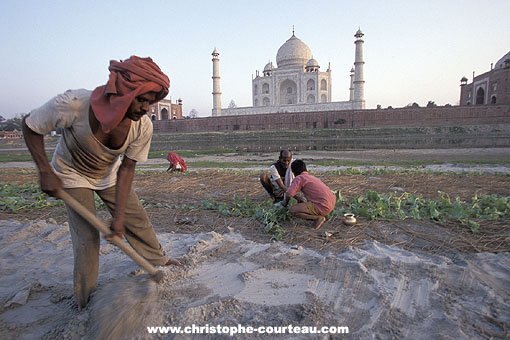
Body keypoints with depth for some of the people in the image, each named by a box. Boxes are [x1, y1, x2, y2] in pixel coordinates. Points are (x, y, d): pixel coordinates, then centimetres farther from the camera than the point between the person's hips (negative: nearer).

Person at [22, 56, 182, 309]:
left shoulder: (143, 127, -28)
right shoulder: (73, 104, -37)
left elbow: (126, 169, -18)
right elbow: (30, 126, -18)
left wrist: (119, 216, -19)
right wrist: (46, 172, -24)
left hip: (108, 174, 3)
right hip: (72, 174, -3)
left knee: (137, 218, 7)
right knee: (86, 235, -5)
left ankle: (158, 261, 33)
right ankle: (87, 302, 17)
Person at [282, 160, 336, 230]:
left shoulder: (299, 178, -5)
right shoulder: (311, 176, 21)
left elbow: (289, 194, -13)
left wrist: (285, 202, 8)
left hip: (322, 207, -8)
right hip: (332, 203, 9)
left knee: (292, 210, -9)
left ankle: (318, 217, -9)